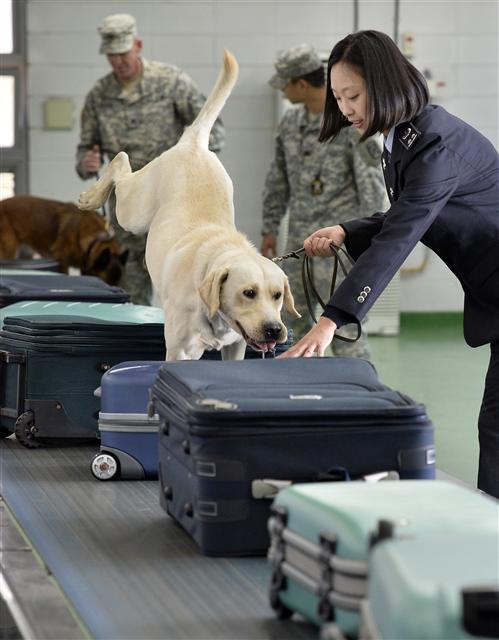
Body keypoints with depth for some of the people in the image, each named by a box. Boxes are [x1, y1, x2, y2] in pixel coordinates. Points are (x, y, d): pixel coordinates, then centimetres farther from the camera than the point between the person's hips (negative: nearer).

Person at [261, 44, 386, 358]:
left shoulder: (351, 122, -13)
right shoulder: (291, 121, 9)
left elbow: (372, 181, -13)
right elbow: (278, 179, 18)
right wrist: (270, 228, 18)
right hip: (299, 237, 8)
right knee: (294, 319, 14)